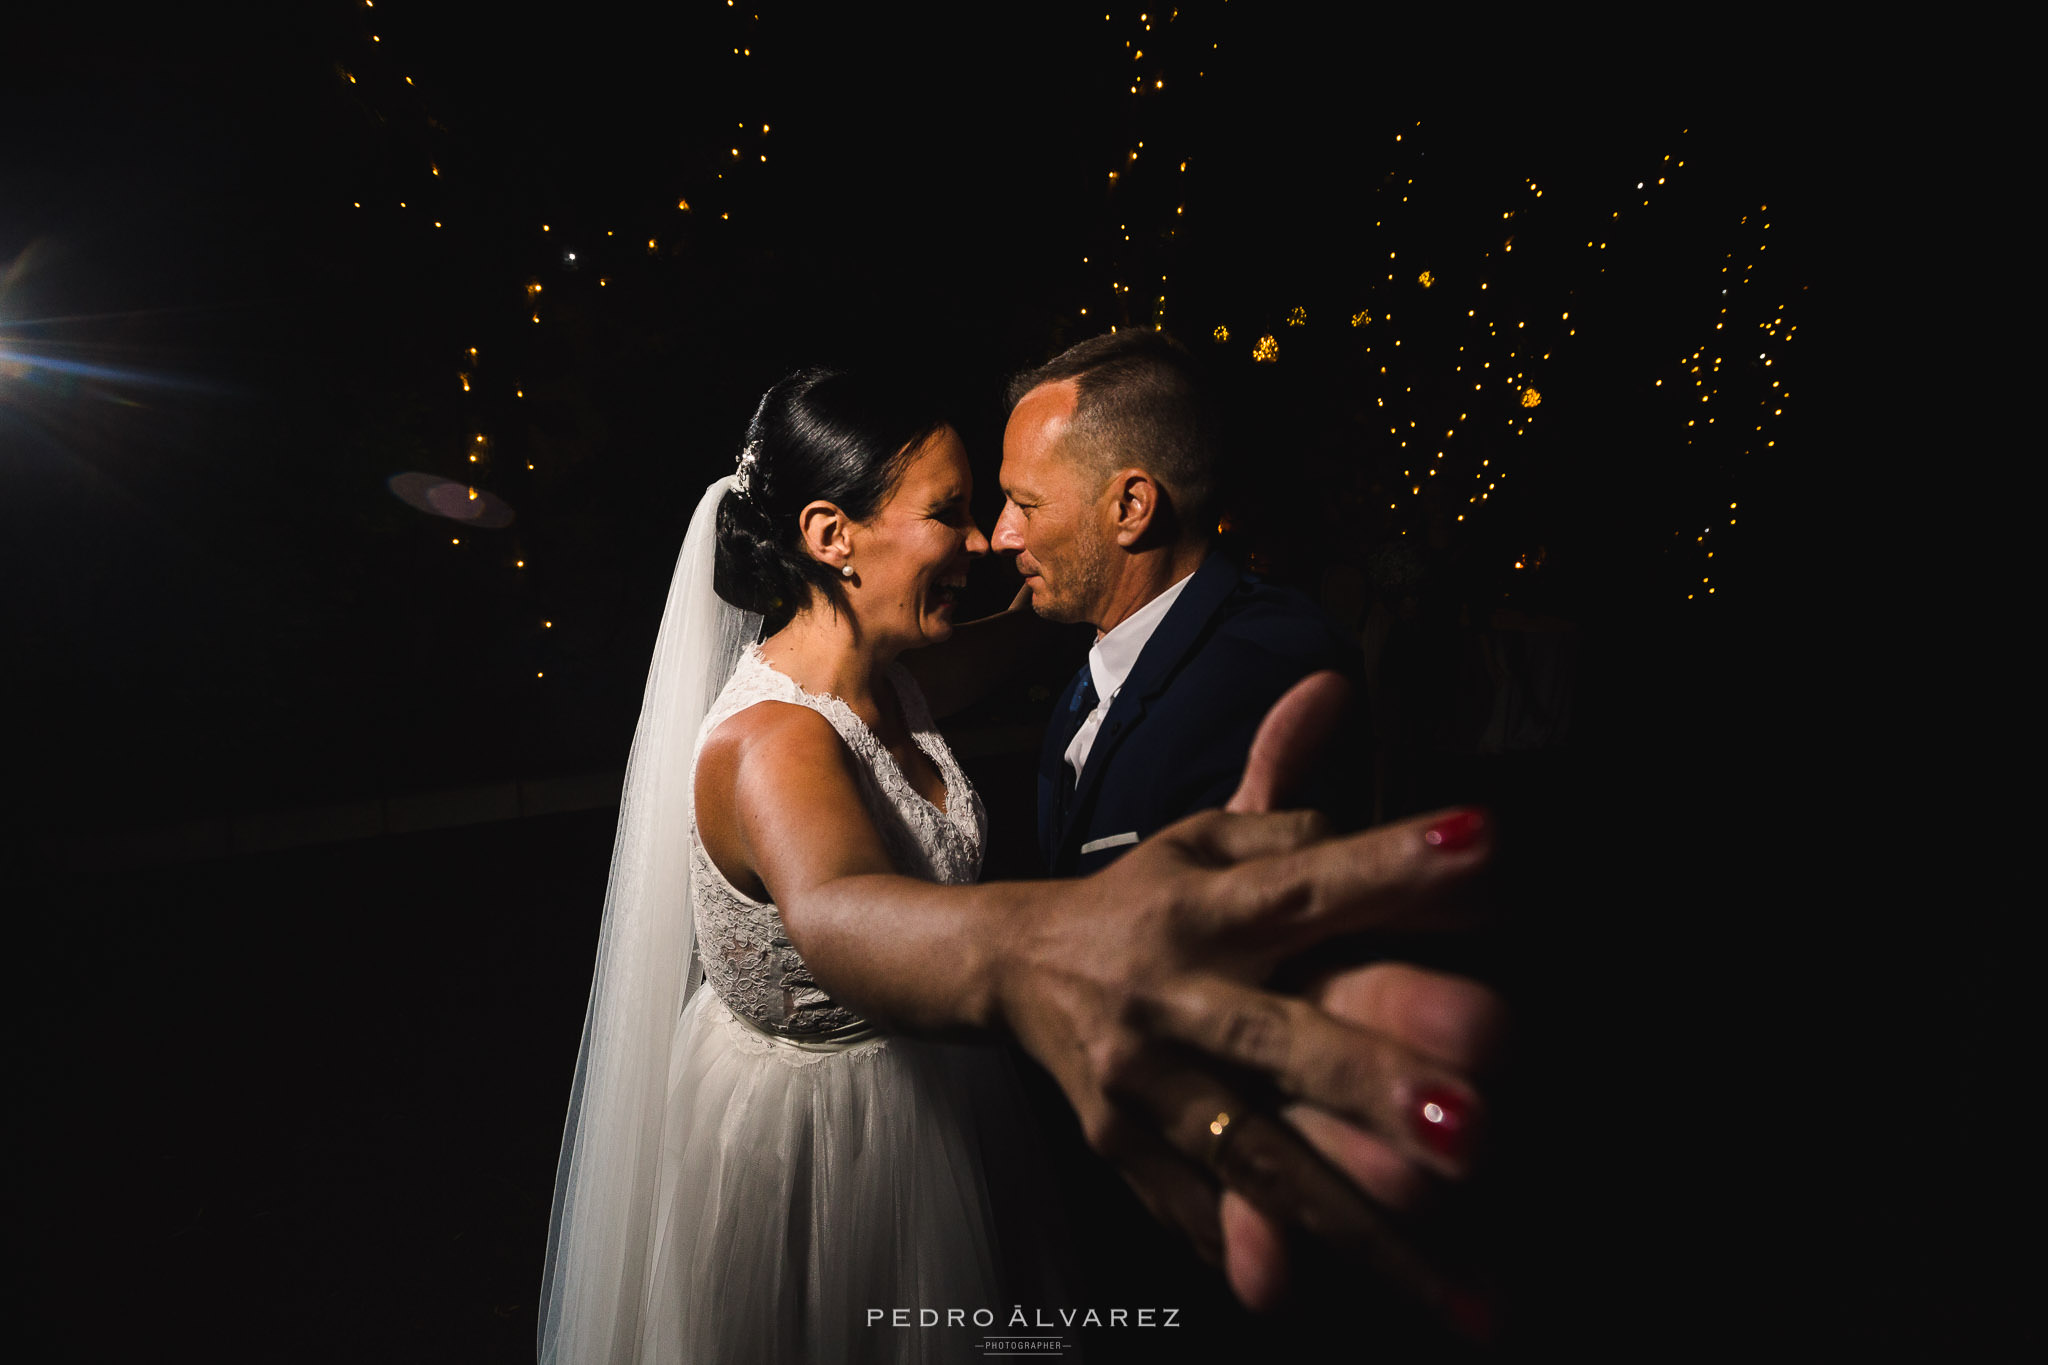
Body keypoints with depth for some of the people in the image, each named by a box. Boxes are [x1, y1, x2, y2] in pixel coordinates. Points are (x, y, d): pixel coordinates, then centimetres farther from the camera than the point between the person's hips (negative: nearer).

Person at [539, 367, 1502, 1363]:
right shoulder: (767, 739, -35)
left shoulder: (888, 683, -7)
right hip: (810, 1150, -7)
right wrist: (1025, 952, -77)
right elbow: (835, 914, -57)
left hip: (921, 1101, 8)